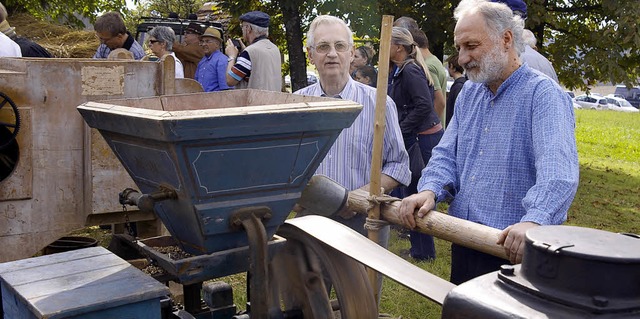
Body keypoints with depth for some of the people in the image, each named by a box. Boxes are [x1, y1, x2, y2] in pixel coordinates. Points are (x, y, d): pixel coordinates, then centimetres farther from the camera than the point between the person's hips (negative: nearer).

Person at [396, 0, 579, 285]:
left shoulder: (544, 95, -13)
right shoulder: (468, 94, 11)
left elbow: (557, 170, -28)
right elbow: (447, 155, 9)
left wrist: (534, 221, -44)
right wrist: (430, 190, -11)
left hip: (516, 251, -7)